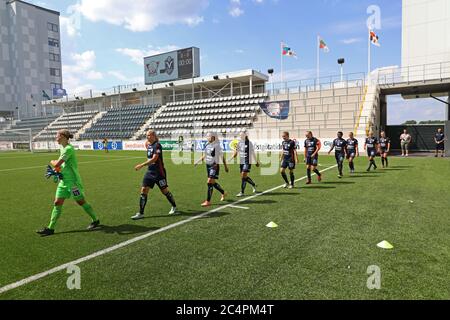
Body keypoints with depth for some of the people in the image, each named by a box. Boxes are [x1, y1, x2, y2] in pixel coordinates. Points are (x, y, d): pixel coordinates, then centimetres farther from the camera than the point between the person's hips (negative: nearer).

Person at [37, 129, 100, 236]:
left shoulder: (68, 149, -19)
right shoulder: (62, 148, 11)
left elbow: (56, 164, -23)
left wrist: (52, 162, -1)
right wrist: (56, 170, 4)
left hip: (72, 180, -9)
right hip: (63, 180, 9)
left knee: (81, 202, 3)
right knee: (57, 203, 6)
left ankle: (95, 220, 20)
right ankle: (51, 228, 11)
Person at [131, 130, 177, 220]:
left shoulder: (157, 145, -16)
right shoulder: (148, 145, 8)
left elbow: (154, 159, -28)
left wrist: (142, 165, -32)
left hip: (159, 173, -7)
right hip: (150, 172, 7)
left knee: (165, 191, 6)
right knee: (143, 191, -1)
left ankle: (174, 207, 29)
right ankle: (140, 213, 4)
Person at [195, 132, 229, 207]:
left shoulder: (217, 146, -13)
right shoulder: (207, 145, 6)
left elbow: (222, 157, -6)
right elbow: (204, 156, 18)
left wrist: (226, 166, -1)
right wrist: (197, 162, 11)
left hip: (214, 166, -7)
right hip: (208, 165, 7)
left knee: (209, 182, -13)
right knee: (213, 183, 16)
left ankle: (208, 201, -7)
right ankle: (223, 193, 40)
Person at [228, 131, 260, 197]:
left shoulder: (249, 143, -6)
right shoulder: (239, 143, 7)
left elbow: (253, 153, -1)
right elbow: (236, 151, 10)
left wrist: (257, 161, 4)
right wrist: (231, 159, -3)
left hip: (247, 162, -6)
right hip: (241, 162, 6)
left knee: (243, 176, -12)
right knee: (244, 177, 11)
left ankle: (242, 192, -5)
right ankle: (254, 185, 37)